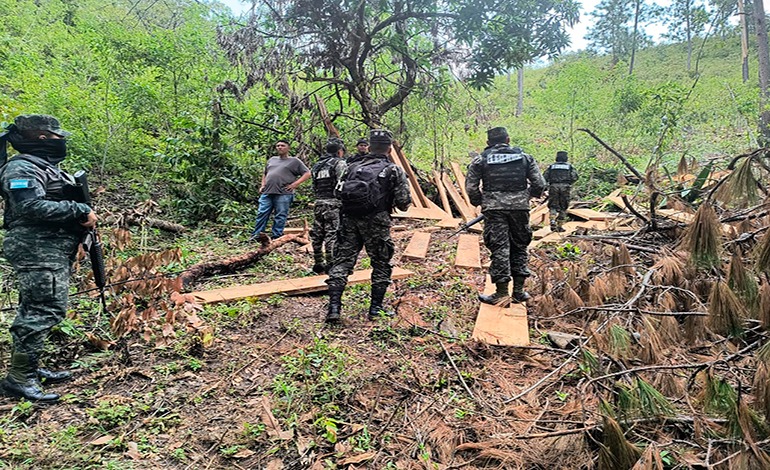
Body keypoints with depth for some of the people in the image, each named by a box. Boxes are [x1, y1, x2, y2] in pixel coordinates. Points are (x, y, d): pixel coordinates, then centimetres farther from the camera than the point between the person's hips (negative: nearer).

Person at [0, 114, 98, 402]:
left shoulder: (45, 166, 20)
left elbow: (58, 204, 25)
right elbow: (32, 207, -24)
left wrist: (84, 215, 7)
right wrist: (78, 210, -19)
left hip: (53, 250, 10)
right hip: (38, 251, -10)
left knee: (34, 310, 14)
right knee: (46, 310, -12)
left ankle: (29, 368, 24)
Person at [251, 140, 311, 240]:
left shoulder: (294, 161, 8)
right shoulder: (272, 159, 24)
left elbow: (307, 174, 1)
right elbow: (265, 174, 34)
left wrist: (295, 184, -8)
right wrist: (263, 185, 17)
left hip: (283, 194, -4)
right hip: (267, 193, 5)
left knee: (280, 216, -3)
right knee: (261, 214, 0)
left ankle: (275, 237, 3)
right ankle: (256, 235, 4)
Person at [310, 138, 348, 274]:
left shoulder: (317, 166, 17)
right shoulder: (340, 163, -5)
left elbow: (314, 187, 14)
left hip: (318, 203, 7)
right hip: (334, 203, -7)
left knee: (317, 234, 11)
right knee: (332, 234, -5)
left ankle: (318, 264, 20)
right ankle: (331, 264, -3)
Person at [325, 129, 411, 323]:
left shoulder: (353, 166, 13)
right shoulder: (394, 171, 2)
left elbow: (339, 192, 13)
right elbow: (403, 204, -2)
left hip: (349, 219, 3)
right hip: (376, 222, -3)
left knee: (342, 261, 7)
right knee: (381, 265, 13)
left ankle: (334, 307, 2)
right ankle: (376, 309, 17)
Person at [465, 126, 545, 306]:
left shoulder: (480, 160, 4)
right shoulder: (524, 157, 10)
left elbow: (471, 187, -1)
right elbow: (539, 184, 6)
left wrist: (479, 203, 15)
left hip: (494, 209, -2)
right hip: (520, 208, 2)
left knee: (499, 249, 1)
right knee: (519, 247, 14)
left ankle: (502, 294, 0)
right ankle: (519, 291, 19)